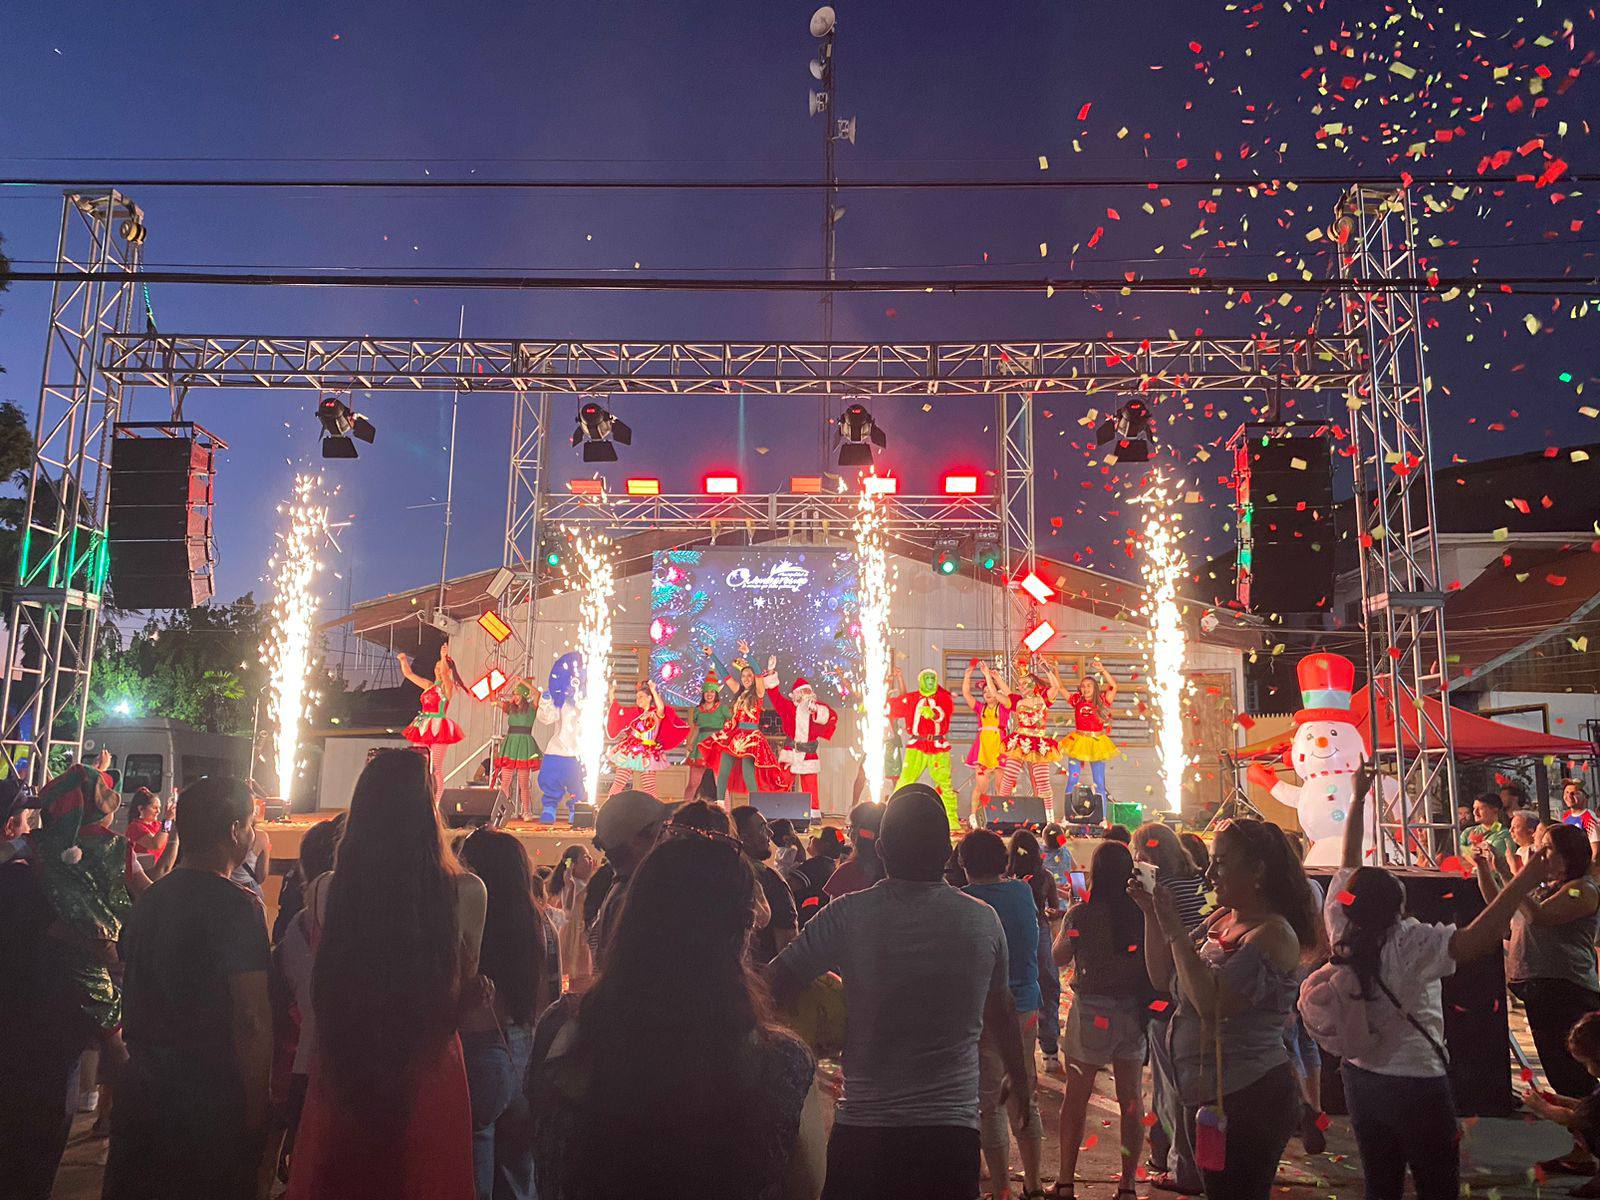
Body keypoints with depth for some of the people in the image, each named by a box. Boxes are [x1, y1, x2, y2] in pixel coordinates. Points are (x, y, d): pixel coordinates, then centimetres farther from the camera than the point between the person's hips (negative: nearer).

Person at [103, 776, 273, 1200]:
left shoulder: (149, 899, 7)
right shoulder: (236, 905, -17)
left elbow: (134, 995, 17)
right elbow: (252, 1019, -20)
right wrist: (256, 1110, -13)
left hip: (140, 1091, 7)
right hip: (213, 1101, -7)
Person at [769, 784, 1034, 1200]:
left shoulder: (847, 915, -12)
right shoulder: (984, 921, -5)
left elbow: (773, 987, -6)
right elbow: (1001, 1012, 10)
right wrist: (1020, 1080, 27)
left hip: (862, 1128, -1)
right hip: (953, 1128, 1)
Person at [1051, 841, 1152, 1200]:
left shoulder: (1081, 914, -14)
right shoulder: (1142, 913, -9)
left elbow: (1059, 958, 0)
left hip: (1092, 1011, -2)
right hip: (1134, 1012, 2)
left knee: (1076, 1096, 10)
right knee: (1131, 1098, 13)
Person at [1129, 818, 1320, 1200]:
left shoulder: (1272, 934, -19)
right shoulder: (1220, 919, 7)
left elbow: (1212, 1003, -29)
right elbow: (1162, 978, 11)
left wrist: (1174, 929, -23)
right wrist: (1151, 914, 1)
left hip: (1248, 1100, -8)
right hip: (1205, 1096, 9)